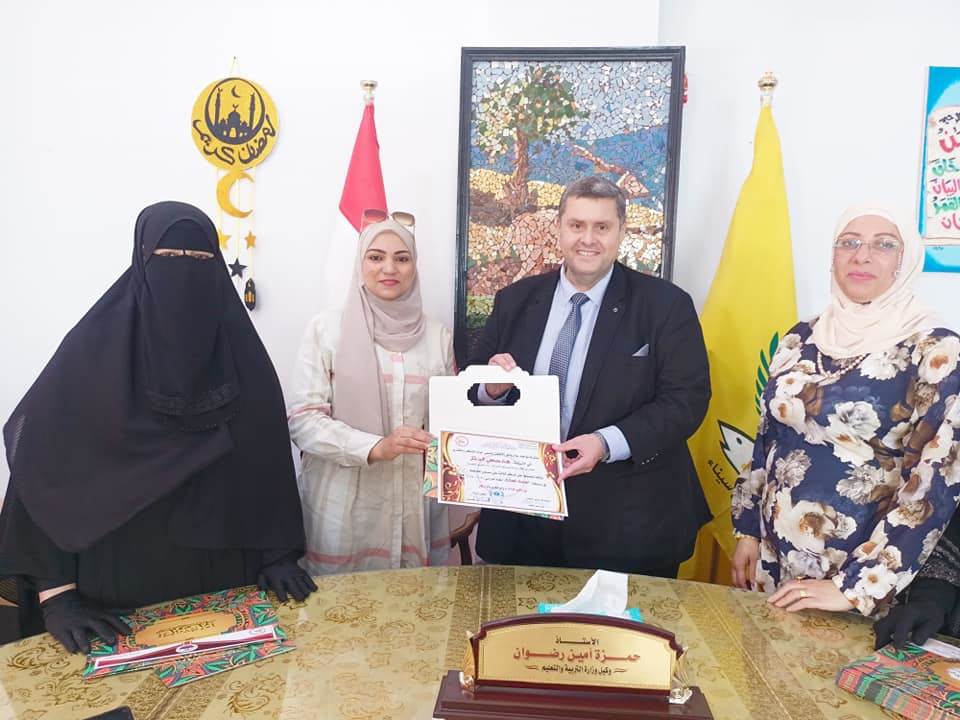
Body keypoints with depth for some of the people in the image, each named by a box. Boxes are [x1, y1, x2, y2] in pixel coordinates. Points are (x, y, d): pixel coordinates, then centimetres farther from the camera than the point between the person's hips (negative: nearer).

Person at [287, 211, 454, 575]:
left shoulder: (437, 336, 6)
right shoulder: (326, 329, -2)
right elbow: (302, 418, -7)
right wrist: (376, 447, -19)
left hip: (416, 506, 2)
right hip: (345, 507, -2)